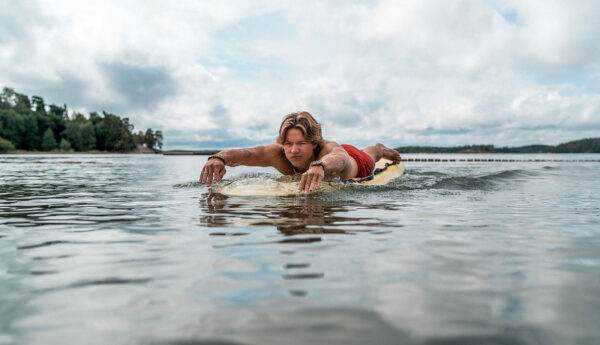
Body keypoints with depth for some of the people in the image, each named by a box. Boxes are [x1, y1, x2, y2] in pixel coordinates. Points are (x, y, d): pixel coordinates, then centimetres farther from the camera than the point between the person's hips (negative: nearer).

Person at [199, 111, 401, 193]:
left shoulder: (328, 149, -52)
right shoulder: (278, 154, -43)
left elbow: (338, 158, -76)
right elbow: (244, 153, -55)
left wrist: (320, 166, -99)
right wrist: (219, 158, -77)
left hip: (350, 159, -3)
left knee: (368, 159, 35)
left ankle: (380, 148, 70)